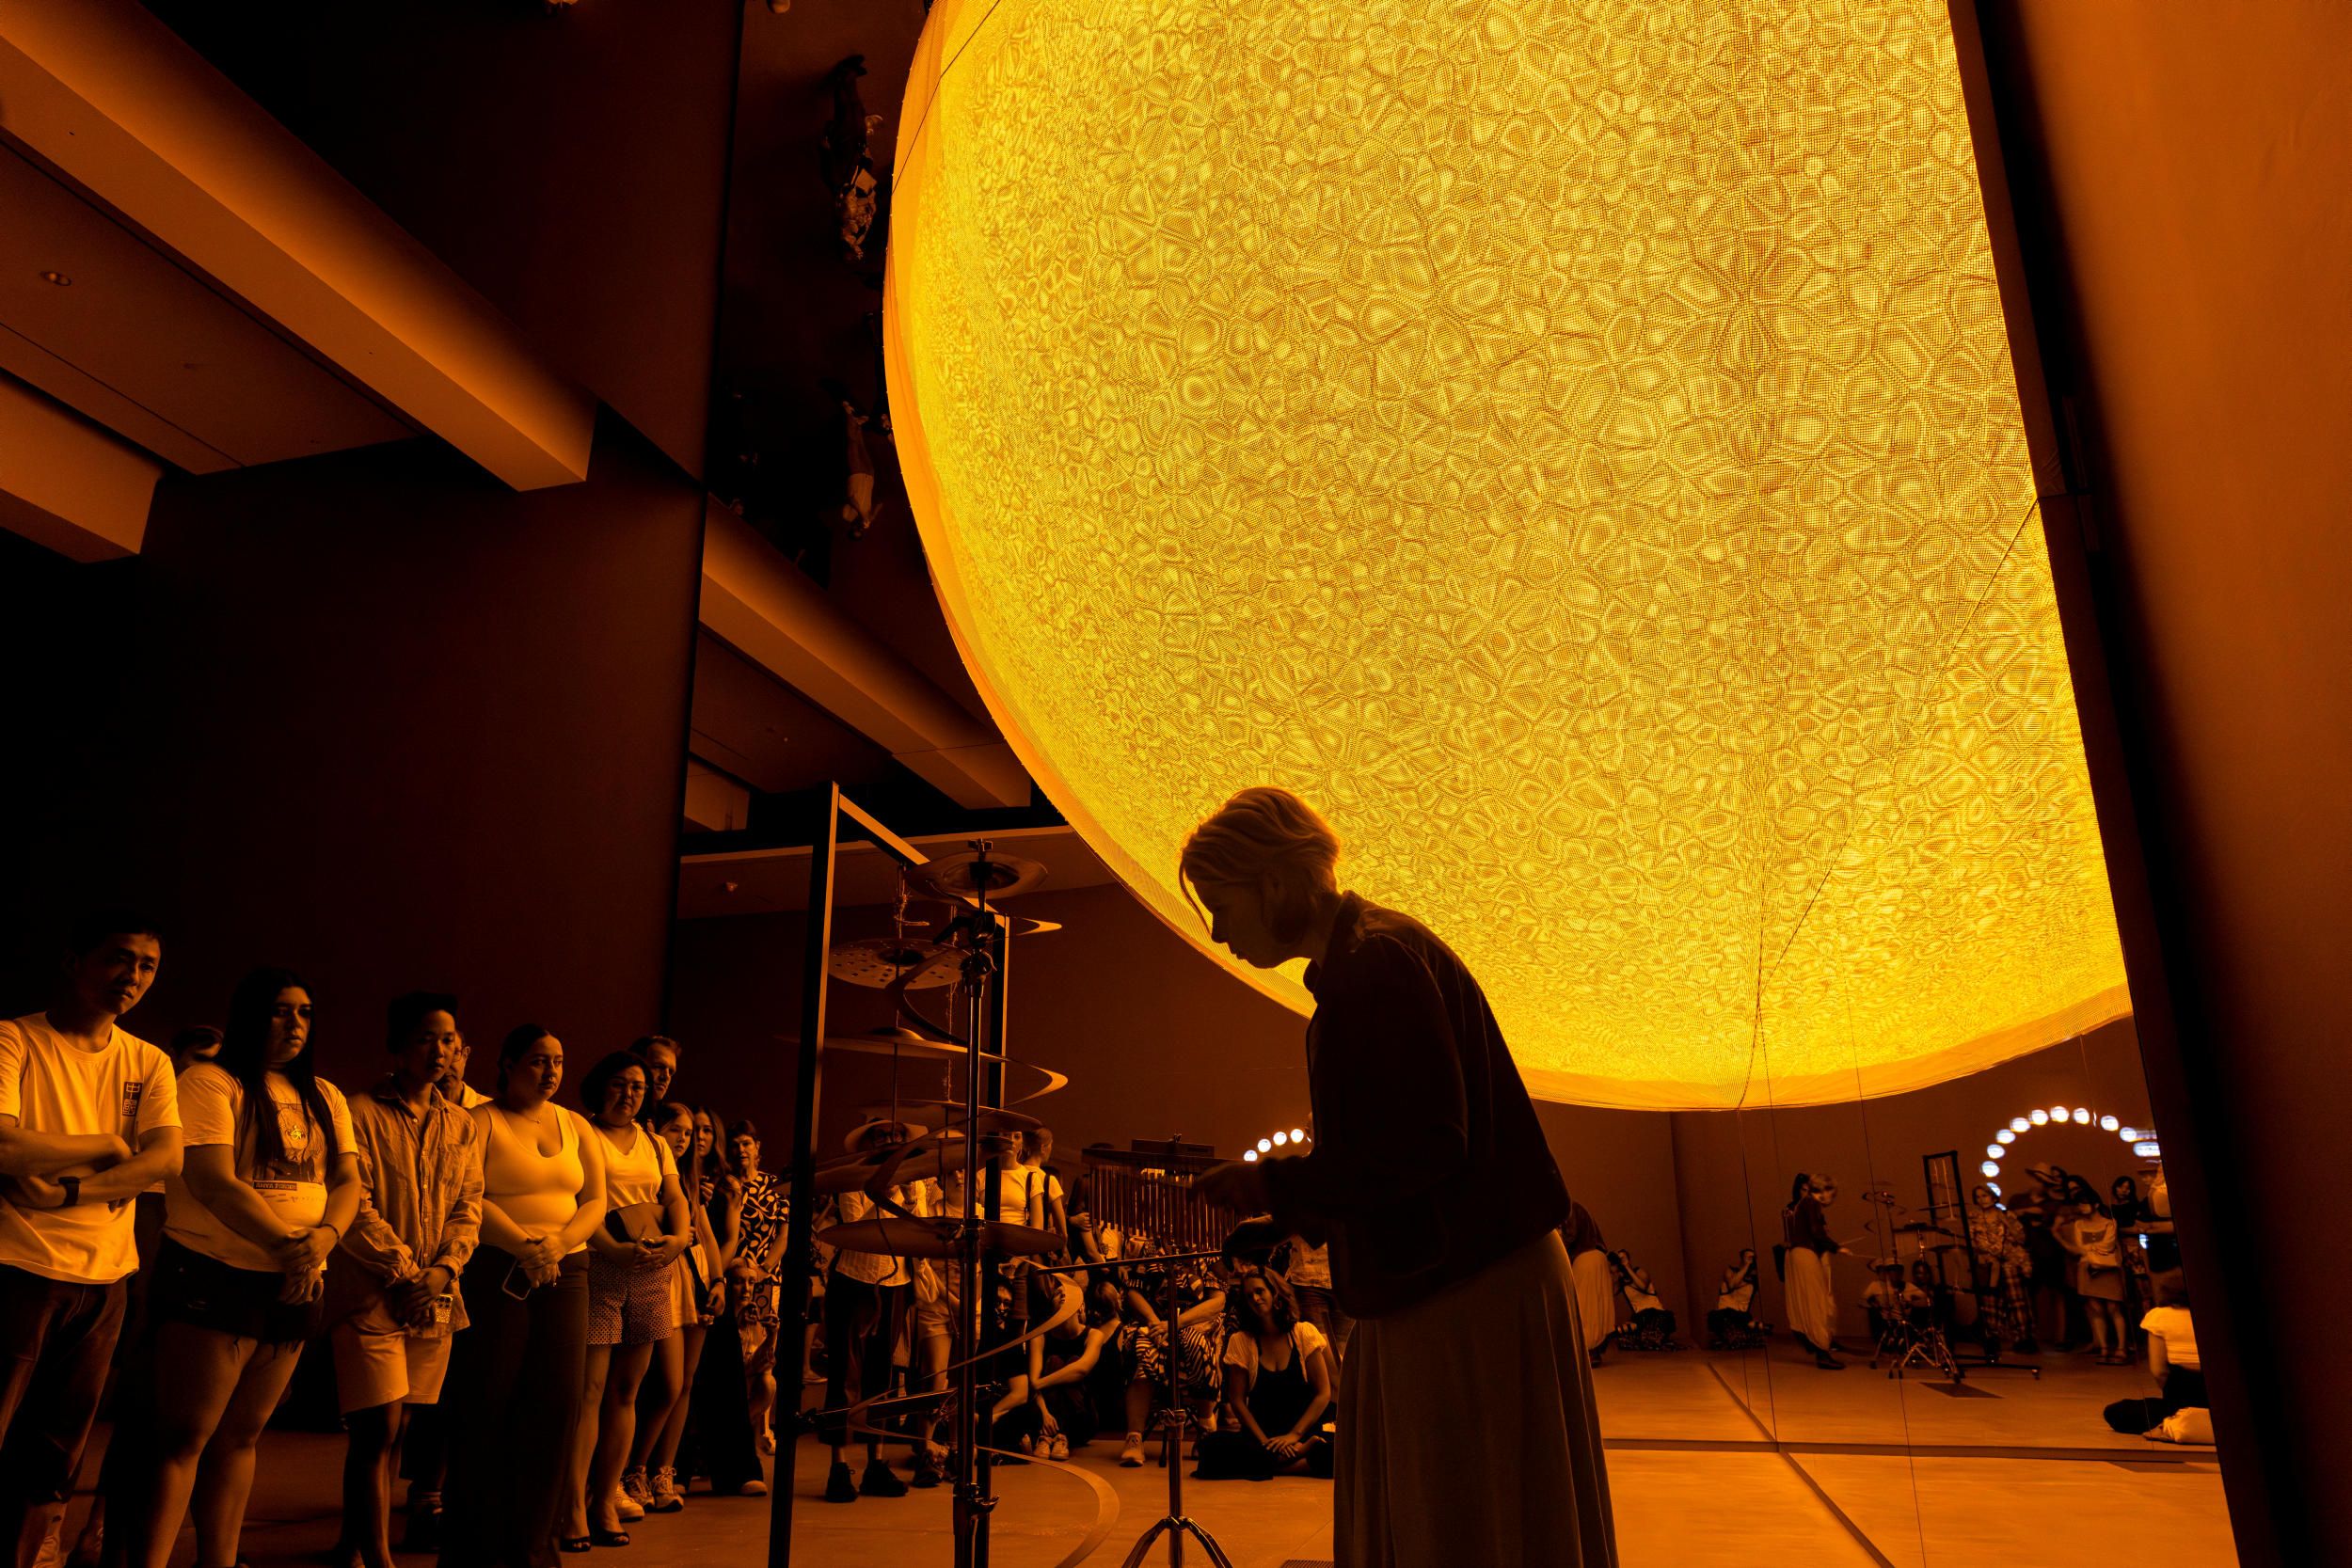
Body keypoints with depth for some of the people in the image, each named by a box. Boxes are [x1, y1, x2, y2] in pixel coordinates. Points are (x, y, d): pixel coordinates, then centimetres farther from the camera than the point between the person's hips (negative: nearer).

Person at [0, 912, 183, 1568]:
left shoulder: (148, 1063, 9)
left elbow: (167, 1161, -4)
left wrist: (70, 1189, -15)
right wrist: (105, 1144, -8)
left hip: (104, 1277, 5)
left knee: (53, 1463, 12)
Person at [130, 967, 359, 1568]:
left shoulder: (325, 1097, 13)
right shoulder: (212, 1082, -6)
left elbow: (348, 1182, 6)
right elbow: (212, 1182, -16)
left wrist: (324, 1238, -15)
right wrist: (286, 1246, -21)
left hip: (296, 1286, 6)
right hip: (214, 1275, -6)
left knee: (241, 1435, 12)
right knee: (183, 1436, -5)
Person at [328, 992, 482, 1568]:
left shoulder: (462, 1126, 12)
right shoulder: (361, 1113, -5)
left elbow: (468, 1207, 9)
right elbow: (354, 1206, -11)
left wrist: (443, 1269, -6)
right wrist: (403, 1272, -13)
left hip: (433, 1299, 5)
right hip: (371, 1290, -5)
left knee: (394, 1431, 11)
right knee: (378, 1428, -7)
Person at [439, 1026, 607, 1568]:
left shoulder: (576, 1127, 14)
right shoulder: (480, 1121, 0)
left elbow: (596, 1202, 10)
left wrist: (558, 1242, -8)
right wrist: (524, 1247, -20)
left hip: (565, 1274, 5)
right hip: (495, 1272, -4)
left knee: (557, 1404, 1)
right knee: (487, 1407, -2)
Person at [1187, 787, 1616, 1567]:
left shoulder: (1378, 961, -17)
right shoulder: (1354, 966, 13)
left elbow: (1429, 1146, -24)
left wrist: (1273, 1185, -18)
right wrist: (1281, 1217, 11)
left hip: (1471, 1300, -10)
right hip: (1432, 1298, 10)